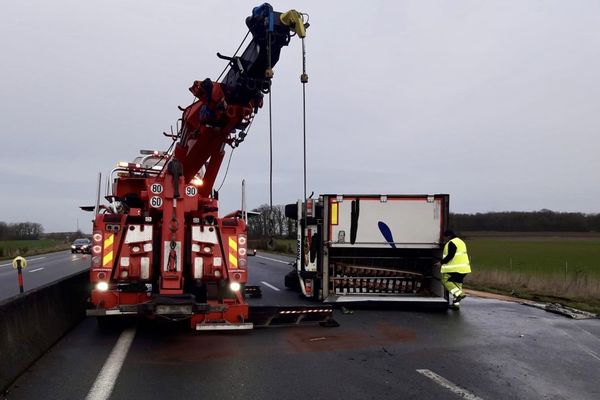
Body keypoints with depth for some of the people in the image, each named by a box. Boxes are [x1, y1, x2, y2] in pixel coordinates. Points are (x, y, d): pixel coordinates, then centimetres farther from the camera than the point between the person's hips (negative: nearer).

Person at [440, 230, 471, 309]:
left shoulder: (451, 243, -11)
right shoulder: (461, 242, 21)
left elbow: (450, 256, -19)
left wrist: (442, 262, -12)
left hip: (454, 268, -10)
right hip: (463, 268, 10)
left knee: (446, 281, -5)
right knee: (457, 283, 12)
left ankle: (459, 294, -17)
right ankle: (456, 303, 13)